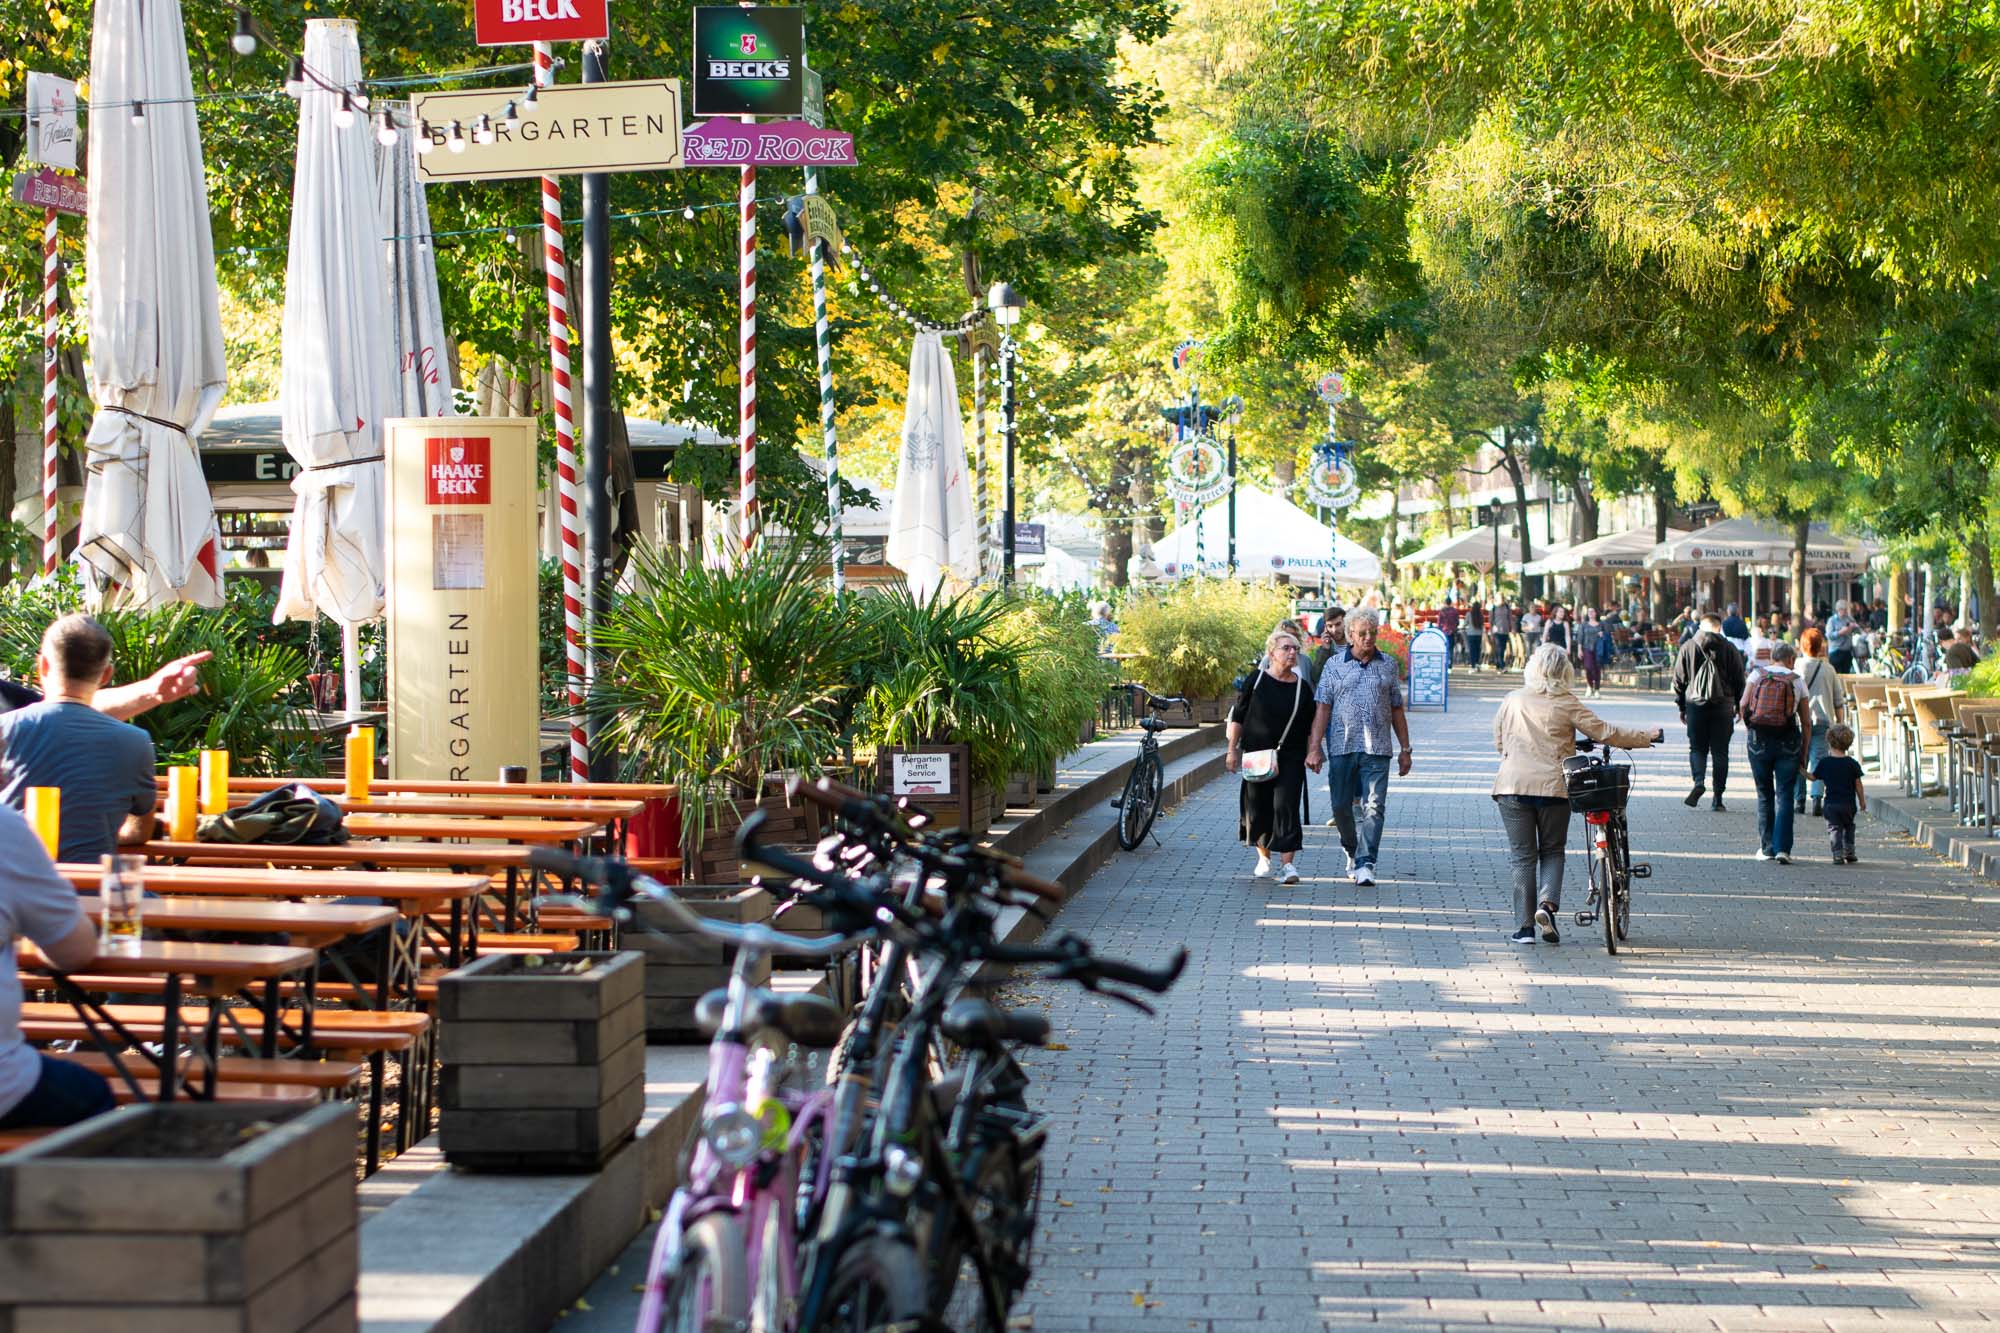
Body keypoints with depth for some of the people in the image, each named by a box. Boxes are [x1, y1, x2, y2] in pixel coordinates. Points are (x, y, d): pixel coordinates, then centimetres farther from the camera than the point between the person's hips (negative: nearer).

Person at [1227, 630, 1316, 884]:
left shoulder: (1302, 687, 4)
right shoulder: (1256, 680, 0)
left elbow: (1310, 727, 10)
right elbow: (1237, 717, 4)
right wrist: (1232, 750, 1)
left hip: (1290, 758, 0)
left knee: (1286, 806, -11)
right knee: (1257, 807, 6)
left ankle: (1287, 864, -11)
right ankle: (1264, 856, 28)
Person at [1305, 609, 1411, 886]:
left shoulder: (1388, 665, 10)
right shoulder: (1334, 665, 6)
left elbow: (1396, 710, 14)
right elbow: (1322, 708, 1)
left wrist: (1405, 749, 11)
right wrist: (1315, 747, -7)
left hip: (1377, 749, 0)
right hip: (1341, 747, 0)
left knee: (1373, 807, -10)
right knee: (1341, 806, 6)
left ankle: (1365, 864, -12)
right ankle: (1351, 851, 31)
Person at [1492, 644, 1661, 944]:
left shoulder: (1511, 701, 6)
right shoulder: (1567, 704, -2)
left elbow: (1499, 742, 15)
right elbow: (1602, 732, -2)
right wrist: (1645, 738, 8)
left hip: (1512, 785, 1)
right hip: (1553, 786, -1)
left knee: (1522, 856, 6)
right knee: (1552, 851, 15)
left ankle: (1524, 927, 3)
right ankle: (1547, 903, -9)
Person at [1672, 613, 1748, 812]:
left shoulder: (1688, 647, 2)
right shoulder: (1729, 648, 0)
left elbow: (1679, 680, 6)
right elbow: (1739, 679, 4)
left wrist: (1681, 706, 14)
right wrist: (1739, 706, 14)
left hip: (1695, 704, 0)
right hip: (1723, 706, 0)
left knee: (1697, 747, 11)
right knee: (1720, 751, 5)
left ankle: (1699, 780, -17)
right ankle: (1718, 797, 4)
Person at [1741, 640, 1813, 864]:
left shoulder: (1757, 675, 5)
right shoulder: (1797, 681, 6)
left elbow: (1743, 705, -7)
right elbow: (1806, 722, 5)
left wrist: (1748, 724, 11)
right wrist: (1803, 755, 10)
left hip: (1759, 739, 1)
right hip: (1788, 741, -1)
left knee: (1764, 795, 12)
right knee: (1784, 795, 2)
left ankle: (1766, 848, 14)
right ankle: (1782, 848, -8)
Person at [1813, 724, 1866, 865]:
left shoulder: (1824, 763, -3)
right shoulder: (1852, 764, -2)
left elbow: (1813, 777, 9)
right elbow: (1858, 784, 2)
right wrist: (1862, 801, 13)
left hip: (1831, 804, -1)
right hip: (1849, 804, 2)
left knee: (1834, 828, 0)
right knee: (1849, 827, 21)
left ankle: (1838, 854, -13)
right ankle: (1849, 852, 17)